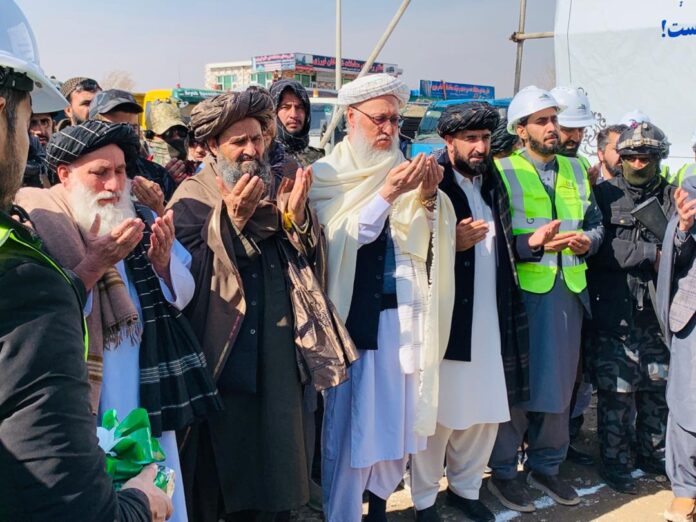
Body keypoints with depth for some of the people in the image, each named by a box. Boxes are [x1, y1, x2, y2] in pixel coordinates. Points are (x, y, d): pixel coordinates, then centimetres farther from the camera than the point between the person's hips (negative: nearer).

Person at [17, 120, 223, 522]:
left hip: (150, 399, 5)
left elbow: (183, 295, 6)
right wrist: (94, 264, -27)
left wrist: (163, 262, -13)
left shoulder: (141, 219, 6)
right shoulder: (37, 227, -9)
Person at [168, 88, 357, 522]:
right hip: (226, 357, -4)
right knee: (224, 465, 6)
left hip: (283, 354, 4)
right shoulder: (192, 200, -4)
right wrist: (232, 221, -25)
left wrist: (297, 216, -15)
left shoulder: (279, 189, 9)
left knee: (279, 455, 15)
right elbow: (190, 278, -16)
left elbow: (311, 262, 3)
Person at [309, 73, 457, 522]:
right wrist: (387, 195, -22)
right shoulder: (328, 175, -1)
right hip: (353, 313, -4)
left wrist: (428, 199, -13)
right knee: (350, 421, 0)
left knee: (397, 415, 12)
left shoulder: (404, 169, 10)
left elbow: (424, 245, 5)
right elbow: (337, 241, -12)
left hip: (403, 312, 4)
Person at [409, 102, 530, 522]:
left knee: (486, 410, 13)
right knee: (440, 412, 3)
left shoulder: (493, 183, 13)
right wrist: (453, 242, -22)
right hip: (446, 320, -6)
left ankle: (466, 486, 33)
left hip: (490, 321, 6)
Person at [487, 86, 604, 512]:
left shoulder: (576, 169, 14)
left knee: (560, 380, 13)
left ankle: (546, 465, 30)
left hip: (569, 290, 6)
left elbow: (596, 220, 20)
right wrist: (530, 242, -23)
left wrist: (590, 240, -1)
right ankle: (503, 470, 18)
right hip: (522, 290, -6)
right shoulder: (502, 171, -4)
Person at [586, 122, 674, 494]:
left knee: (657, 387, 14)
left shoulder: (673, 197, 7)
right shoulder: (605, 195, -2)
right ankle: (615, 463, 18)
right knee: (615, 392, 2)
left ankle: (652, 454, 33)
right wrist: (653, 254, -12)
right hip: (615, 313, -4)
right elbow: (600, 248, -14)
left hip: (657, 313, 4)